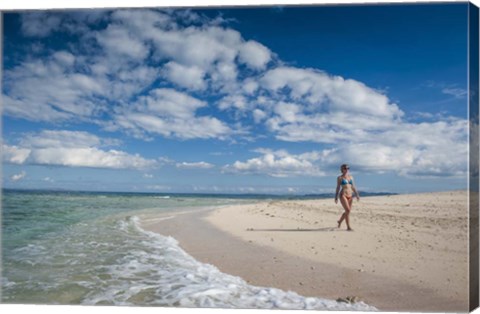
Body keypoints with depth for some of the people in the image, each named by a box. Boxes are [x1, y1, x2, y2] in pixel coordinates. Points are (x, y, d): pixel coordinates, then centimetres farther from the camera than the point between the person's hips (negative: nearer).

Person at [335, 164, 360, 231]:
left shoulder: (351, 177, 14)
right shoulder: (340, 178, 1)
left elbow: (353, 187, 13)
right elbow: (338, 188, 1)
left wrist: (357, 195, 3)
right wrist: (336, 198, -2)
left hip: (350, 196, 6)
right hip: (343, 195, -6)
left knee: (348, 211, 11)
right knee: (348, 210, -17)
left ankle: (340, 221, 37)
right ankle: (348, 227, -11)